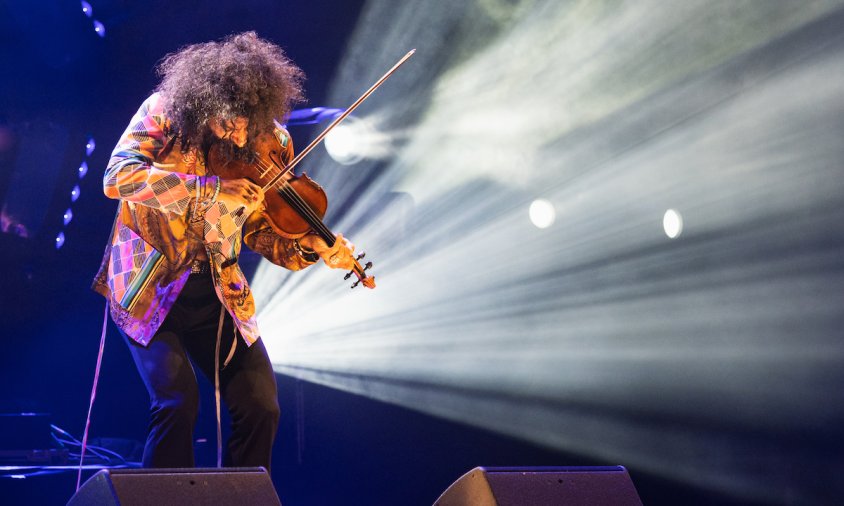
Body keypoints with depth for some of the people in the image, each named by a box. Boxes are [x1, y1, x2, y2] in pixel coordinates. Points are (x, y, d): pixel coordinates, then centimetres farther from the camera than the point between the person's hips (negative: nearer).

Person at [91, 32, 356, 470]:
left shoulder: (270, 145, -3)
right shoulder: (165, 112, -12)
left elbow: (259, 232, 1)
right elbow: (117, 177, -28)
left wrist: (312, 248, -18)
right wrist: (212, 189, -34)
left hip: (216, 292, 4)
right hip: (149, 286, -3)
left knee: (261, 407, -2)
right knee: (178, 400, -19)